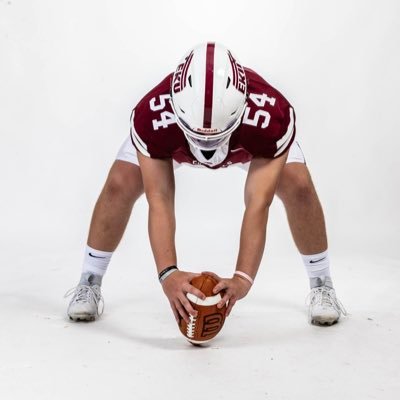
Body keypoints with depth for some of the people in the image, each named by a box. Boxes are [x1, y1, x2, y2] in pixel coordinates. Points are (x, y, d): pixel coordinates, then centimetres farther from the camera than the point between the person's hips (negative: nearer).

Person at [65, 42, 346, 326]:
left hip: (252, 137, 0)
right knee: (119, 186, -18)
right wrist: (168, 274, -52)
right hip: (171, 137, 0)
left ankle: (322, 286, 3)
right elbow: (159, 201, -41)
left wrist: (243, 278, -53)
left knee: (299, 187, -20)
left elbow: (258, 205, -44)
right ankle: (89, 284, 4)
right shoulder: (152, 117, -42)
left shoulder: (271, 116, -44)